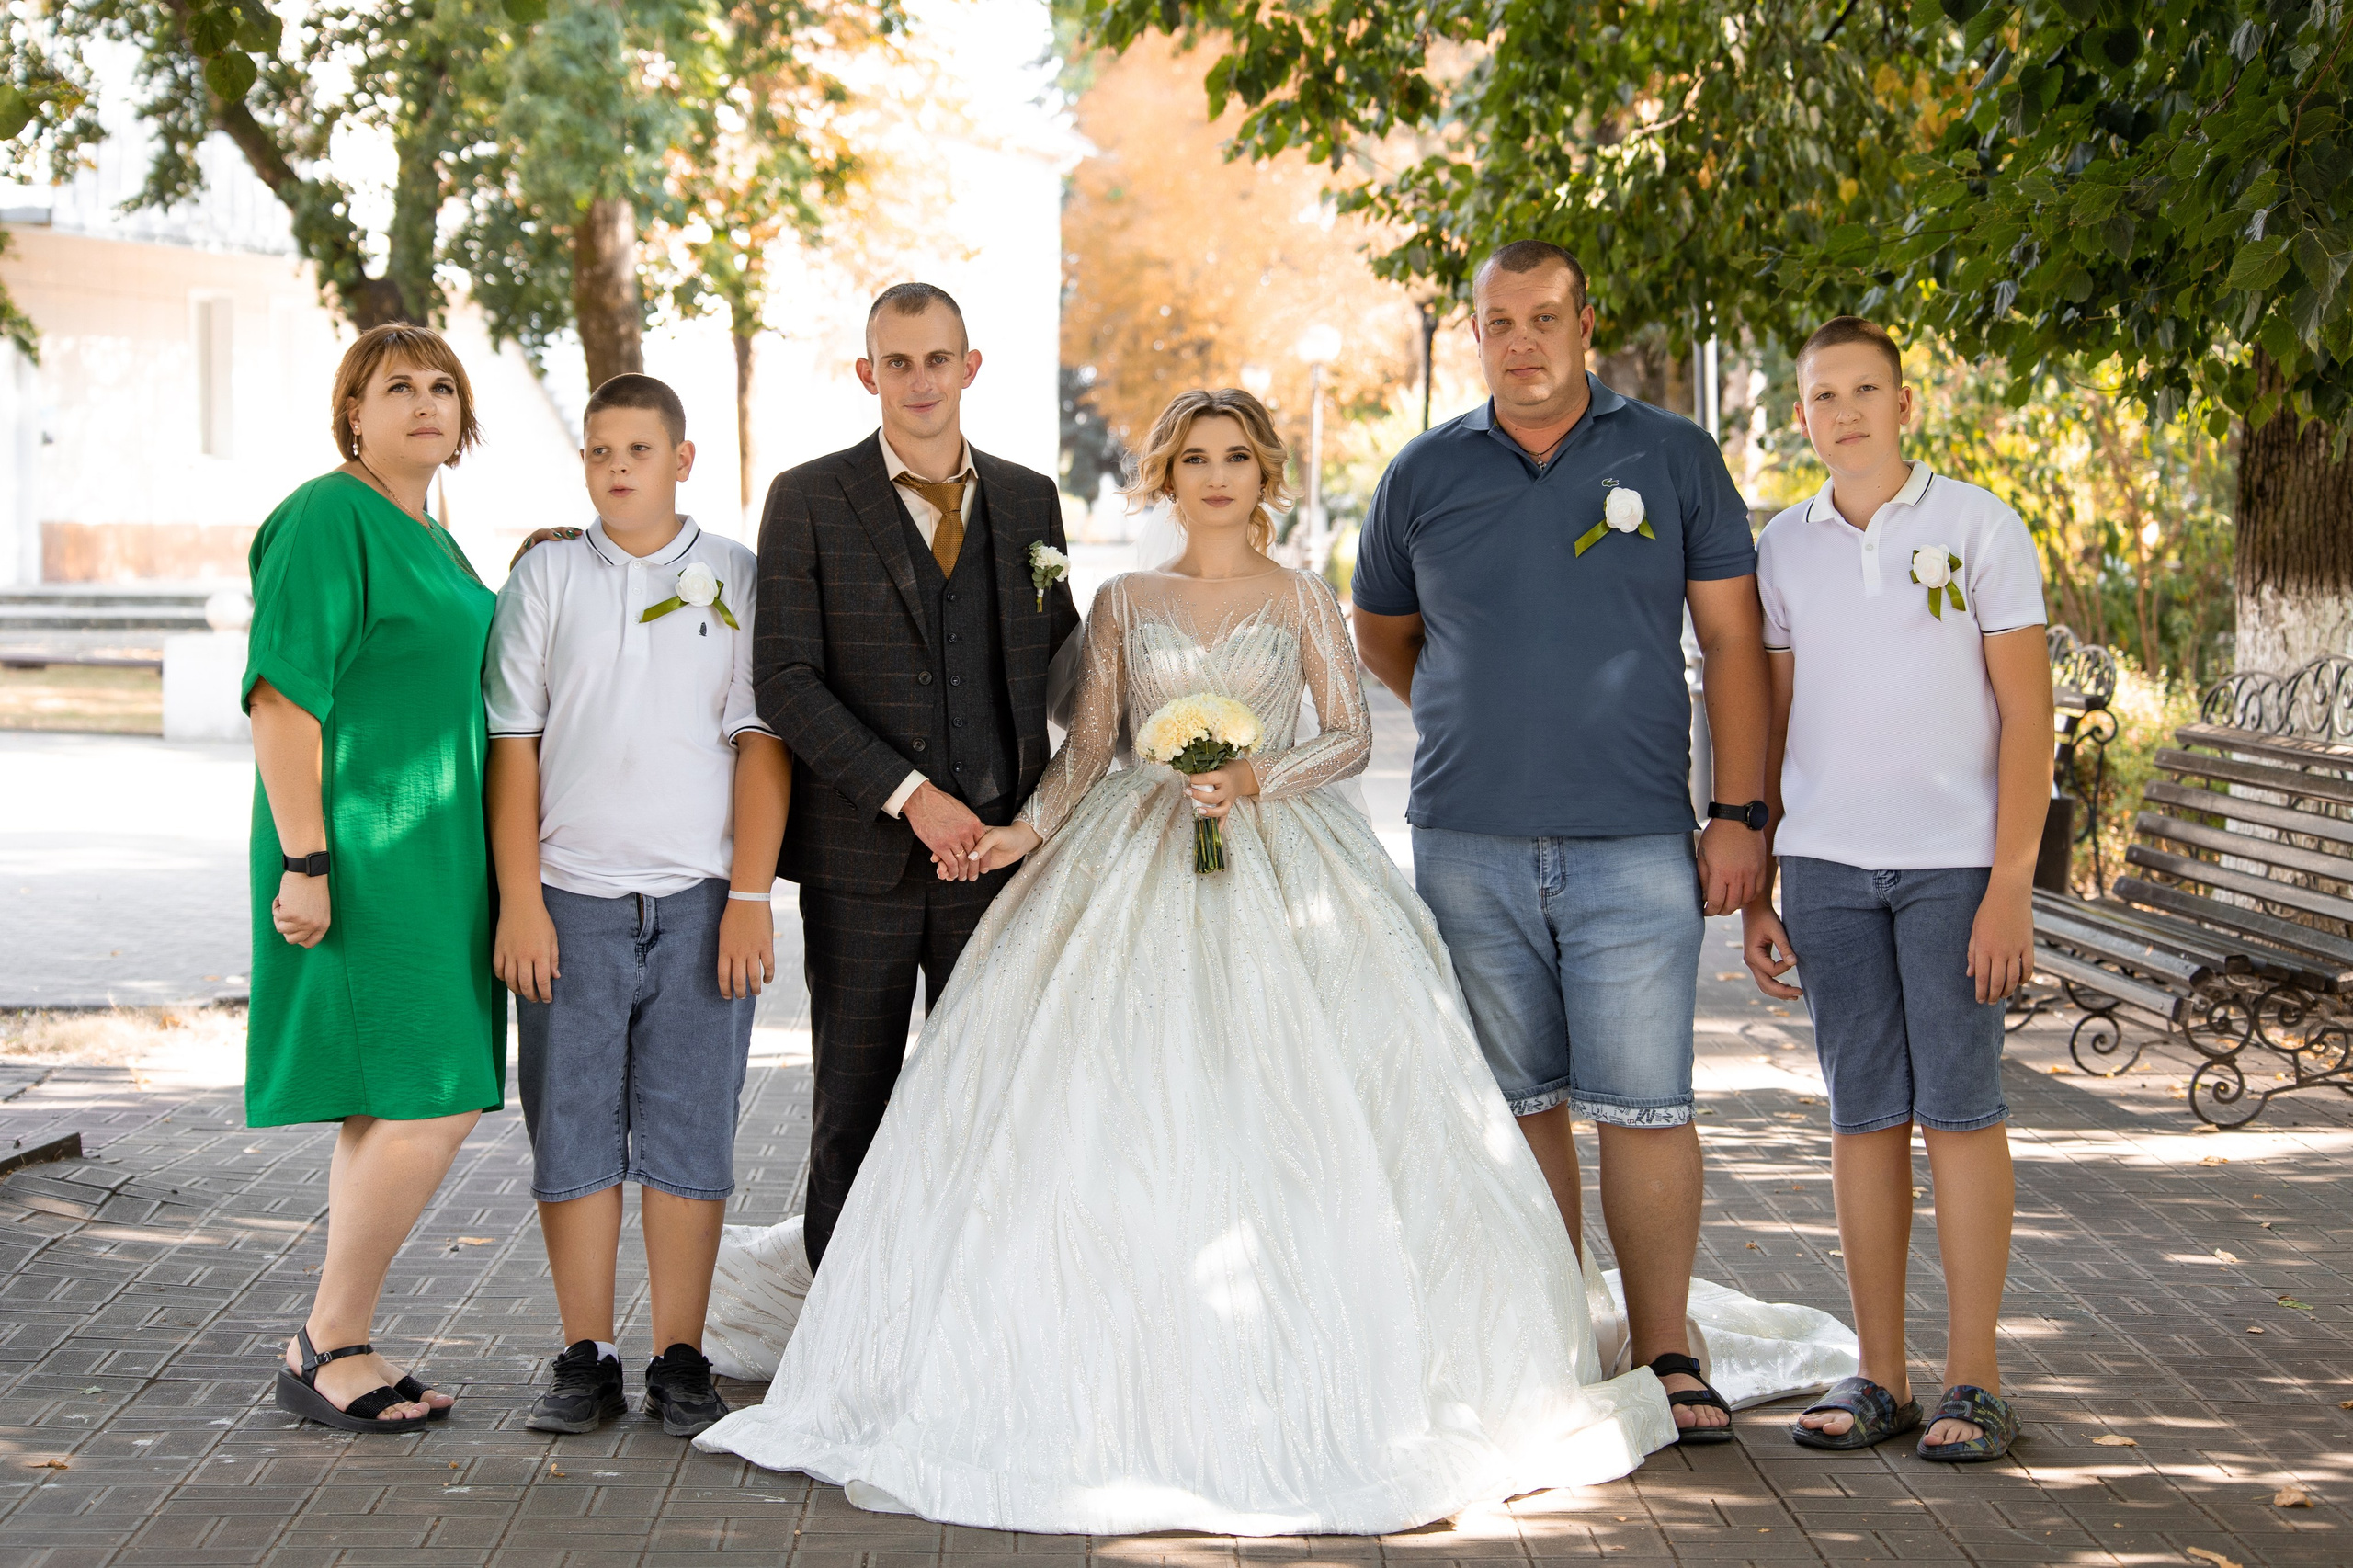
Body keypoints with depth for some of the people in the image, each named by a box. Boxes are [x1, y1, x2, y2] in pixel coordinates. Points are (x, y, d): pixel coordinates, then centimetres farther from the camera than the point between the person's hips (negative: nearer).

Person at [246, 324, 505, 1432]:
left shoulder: (433, 541, 18)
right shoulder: (327, 519, -10)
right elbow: (282, 694, -16)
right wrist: (303, 861, -22)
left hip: (434, 859, 9)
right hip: (363, 857, -9)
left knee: (393, 1111, 10)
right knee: (430, 1107, -13)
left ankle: (337, 1349, 16)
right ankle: (327, 1346, 0)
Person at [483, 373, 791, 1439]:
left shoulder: (738, 580, 4)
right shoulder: (545, 579, 7)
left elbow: (760, 742, 2)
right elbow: (513, 744, 4)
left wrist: (750, 899, -5)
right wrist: (519, 903, -2)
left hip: (701, 900, -1)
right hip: (572, 900, 1)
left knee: (690, 1132, 2)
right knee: (572, 1131, 3)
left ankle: (680, 1363, 10)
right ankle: (586, 1360, 12)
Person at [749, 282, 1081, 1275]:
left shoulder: (1029, 501, 9)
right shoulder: (809, 501, -2)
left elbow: (1060, 661, 16)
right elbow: (785, 681, -9)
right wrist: (911, 796, -16)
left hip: (996, 849, 3)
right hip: (862, 857, -3)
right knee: (852, 1117, 6)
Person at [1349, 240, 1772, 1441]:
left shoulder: (1673, 458, 4)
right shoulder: (1424, 475, 8)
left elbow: (1731, 641, 3)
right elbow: (1384, 639, 23)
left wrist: (1739, 813, -2)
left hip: (1634, 845, -2)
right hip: (1469, 846, 2)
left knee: (1644, 1105, -4)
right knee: (1516, 1106, 7)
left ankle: (1664, 1354, 7)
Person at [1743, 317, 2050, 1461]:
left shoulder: (1979, 528, -1)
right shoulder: (1783, 549, 9)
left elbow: (2026, 713, -3)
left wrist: (2011, 882, -10)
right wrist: (1753, 889, 10)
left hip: (1954, 861, -3)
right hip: (1827, 863, 3)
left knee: (1959, 1109, -2)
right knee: (1864, 1117, 5)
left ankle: (1974, 1382, 4)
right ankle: (1880, 1377, 11)